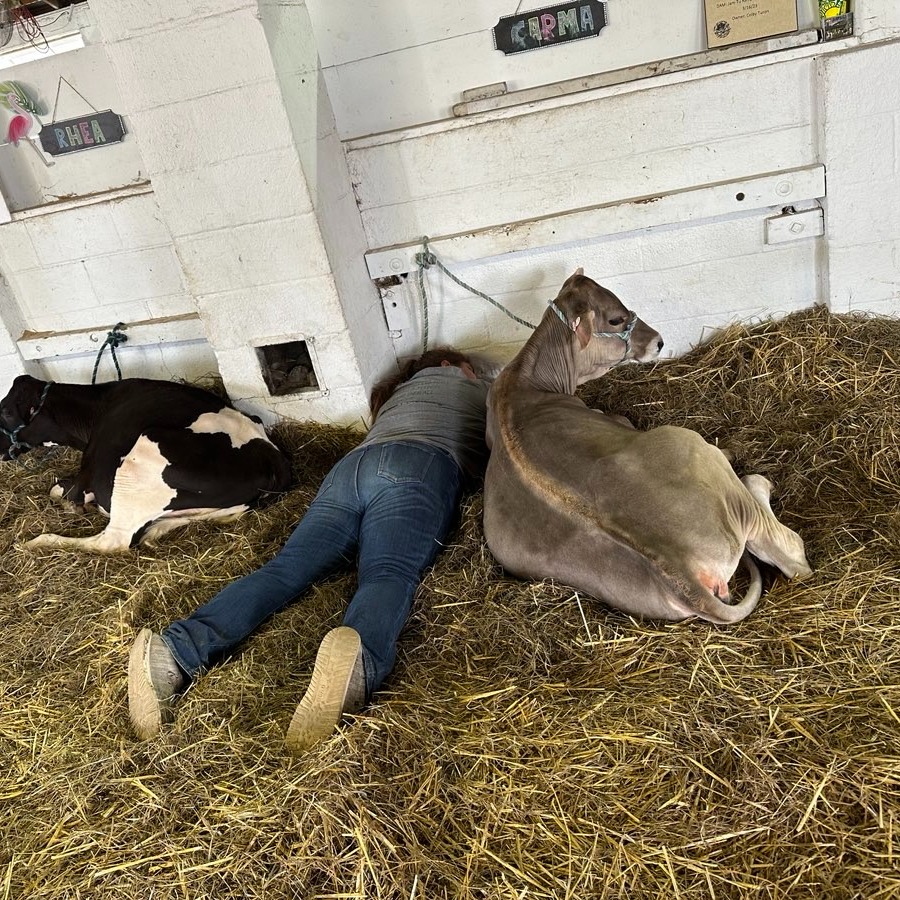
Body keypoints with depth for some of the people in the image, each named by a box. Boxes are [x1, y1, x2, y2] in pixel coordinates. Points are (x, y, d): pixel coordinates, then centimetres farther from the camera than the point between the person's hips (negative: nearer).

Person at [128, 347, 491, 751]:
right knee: (390, 575, -29)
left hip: (353, 464, 4)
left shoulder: (400, 389, 43)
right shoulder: (483, 391, 33)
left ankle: (177, 650, -37)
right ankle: (359, 662, -62)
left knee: (287, 567, -15)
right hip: (422, 470, -4)